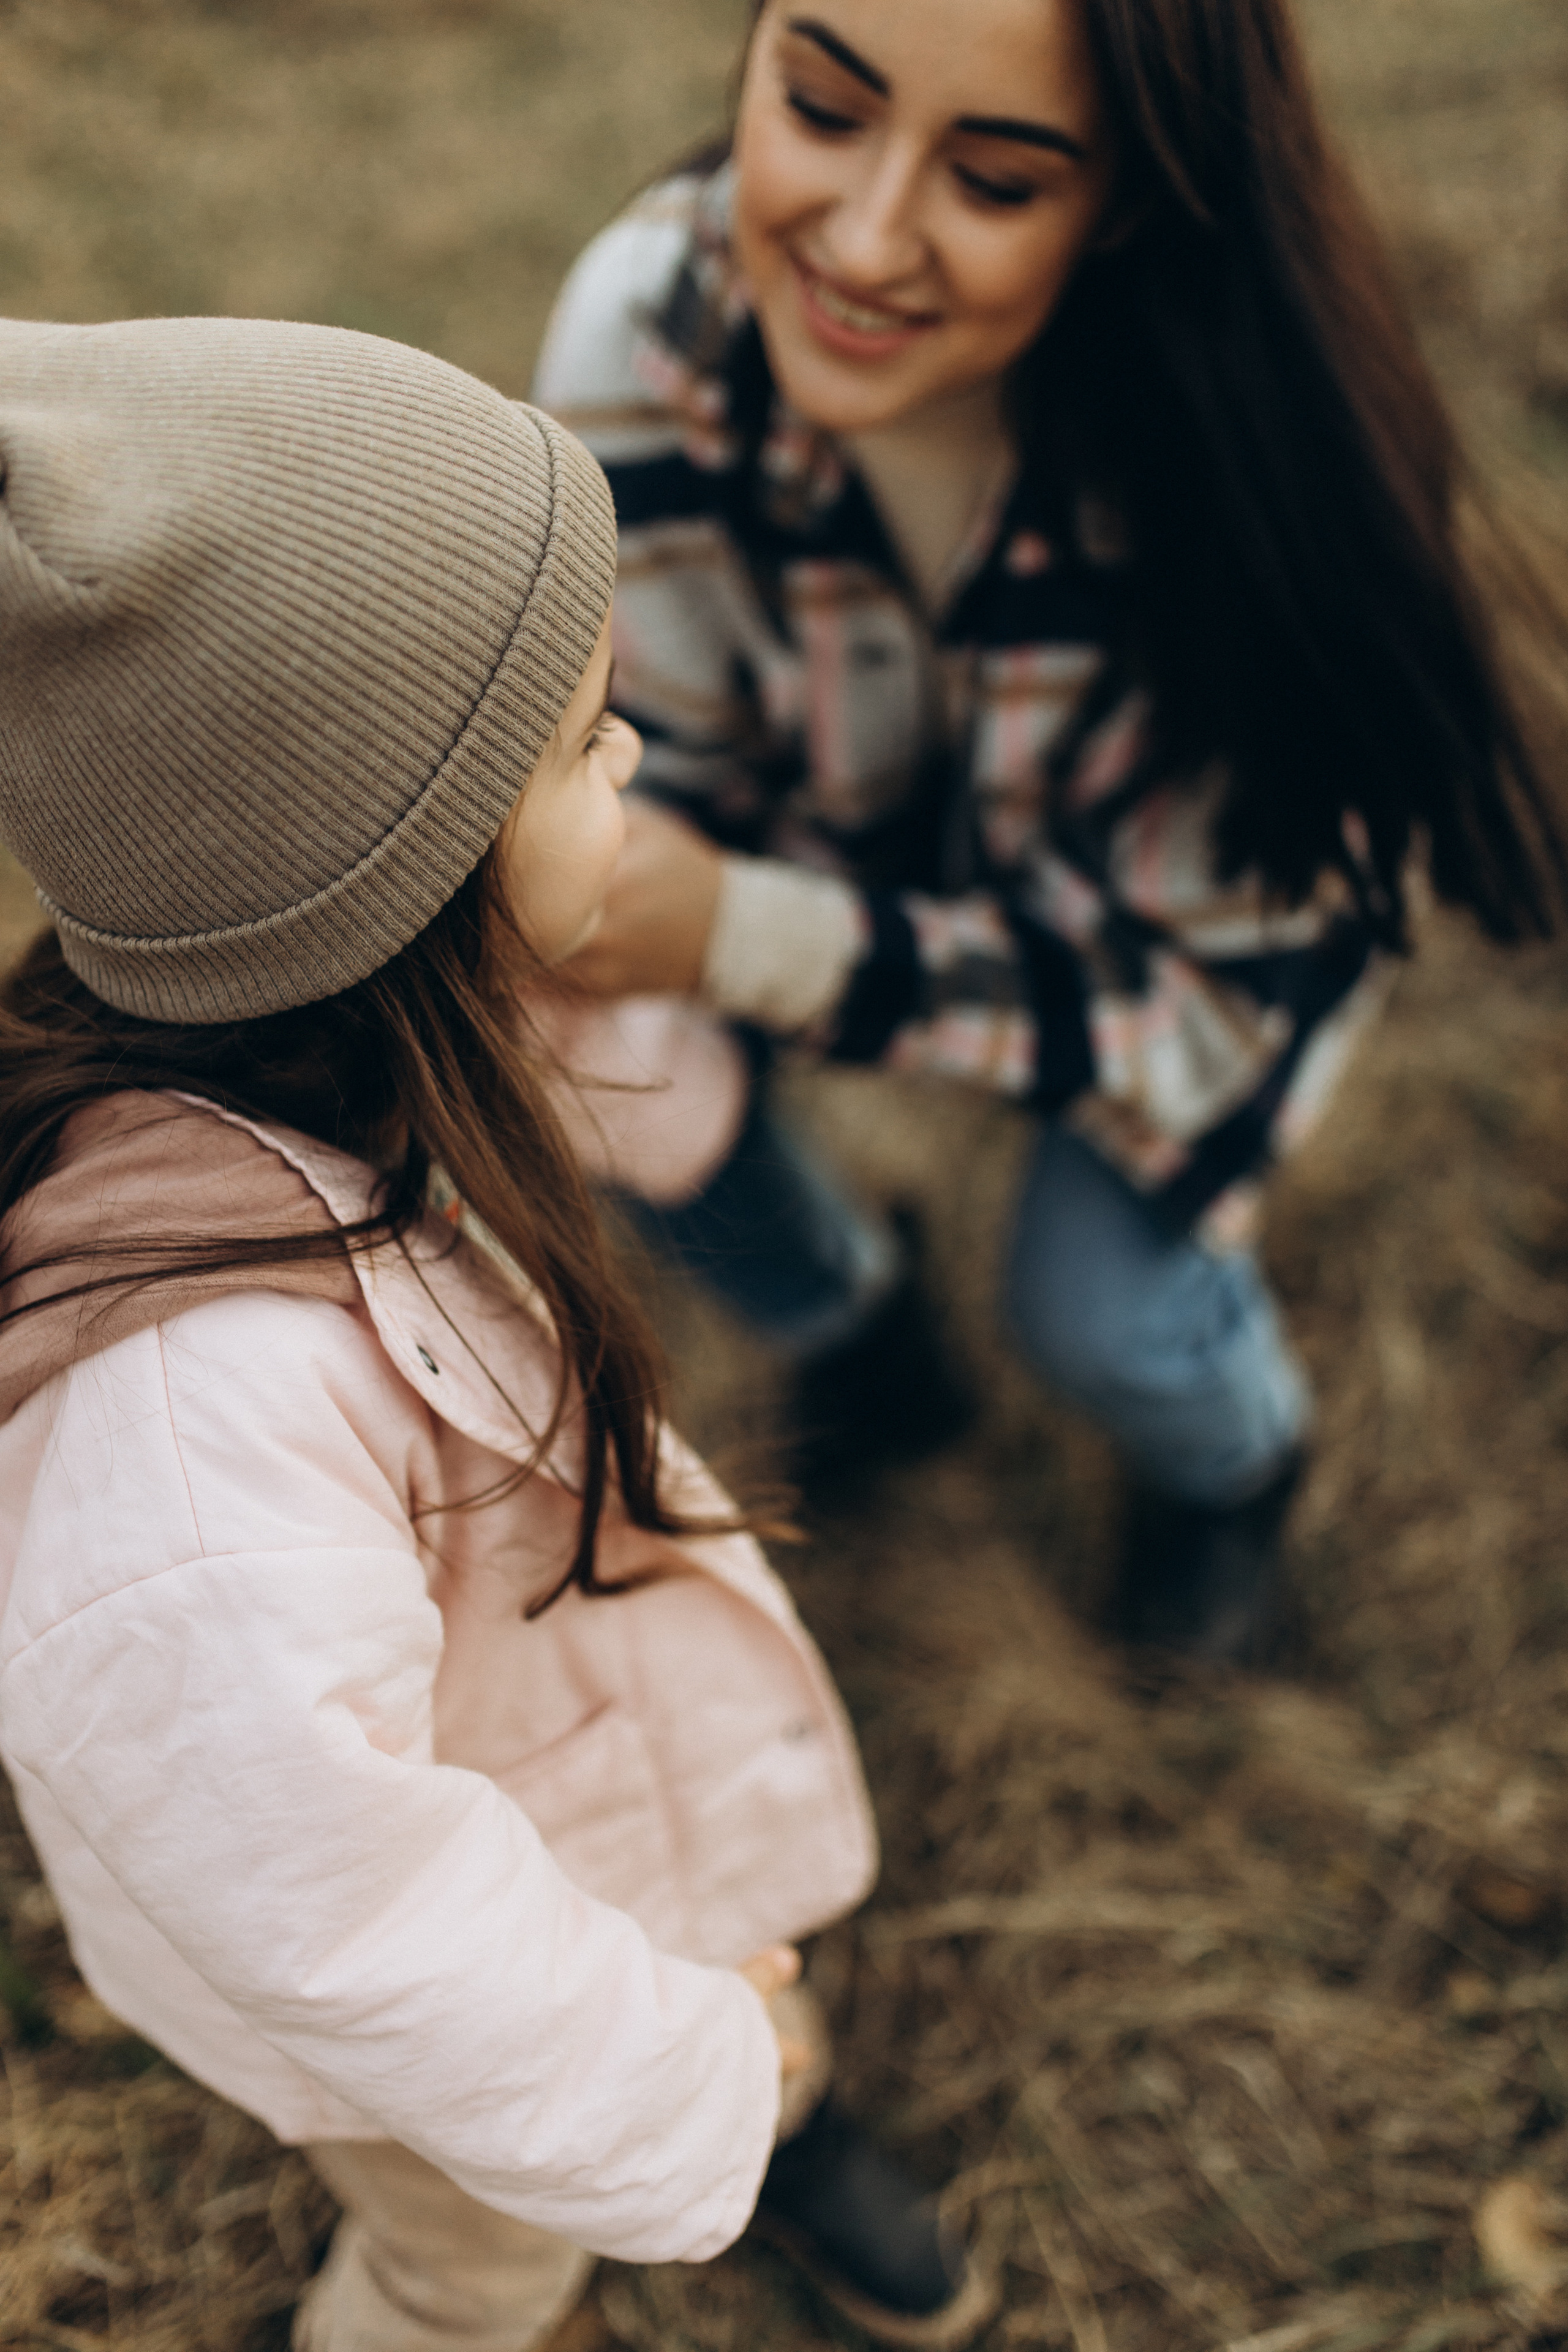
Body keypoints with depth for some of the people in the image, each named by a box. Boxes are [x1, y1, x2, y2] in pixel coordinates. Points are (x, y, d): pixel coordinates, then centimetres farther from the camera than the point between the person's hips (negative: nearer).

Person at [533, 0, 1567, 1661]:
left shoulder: (1239, 462, -39)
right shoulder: (649, 319, -30)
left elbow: (1208, 999, -32)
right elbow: (656, 772, -18)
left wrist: (741, 939, -45)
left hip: (1202, 916, -3)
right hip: (844, 825, 3)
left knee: (1103, 1306, -21)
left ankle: (1235, 1461, 20)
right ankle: (840, 1320, 18)